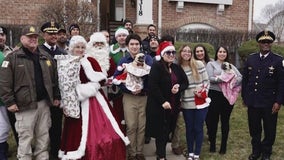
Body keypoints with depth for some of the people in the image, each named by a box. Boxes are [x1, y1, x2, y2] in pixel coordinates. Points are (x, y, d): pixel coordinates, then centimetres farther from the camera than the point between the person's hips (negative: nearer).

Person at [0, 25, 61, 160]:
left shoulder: (46, 56, 10)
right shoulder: (12, 58, -4)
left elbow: (55, 78, 15)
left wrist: (56, 97, 12)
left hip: (44, 103, 5)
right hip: (25, 105, -4)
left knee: (43, 137, 14)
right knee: (26, 139, 2)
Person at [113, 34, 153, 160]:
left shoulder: (147, 58, 1)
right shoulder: (123, 61, 2)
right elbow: (116, 78, -2)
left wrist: (142, 88, -18)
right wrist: (129, 89, -13)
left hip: (144, 97, 0)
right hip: (129, 97, 0)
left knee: (142, 126, 7)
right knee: (131, 127, 3)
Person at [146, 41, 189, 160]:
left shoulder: (177, 68, 12)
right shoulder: (156, 66, -9)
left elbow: (185, 82, 13)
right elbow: (153, 86, -18)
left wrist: (179, 87, -10)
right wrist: (163, 101, -21)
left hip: (173, 105, 6)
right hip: (159, 105, -6)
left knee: (168, 130, 11)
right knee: (161, 130, 1)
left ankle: (161, 150, 28)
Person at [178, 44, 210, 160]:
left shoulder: (199, 64, -3)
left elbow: (206, 81, 1)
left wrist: (203, 92, -11)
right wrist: (179, 98, -3)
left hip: (201, 102, -1)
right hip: (187, 104, 1)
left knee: (198, 128, 5)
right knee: (189, 128, 11)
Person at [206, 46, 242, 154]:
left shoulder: (230, 66, 14)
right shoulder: (211, 64, 3)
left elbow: (240, 77, 4)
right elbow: (210, 78, -11)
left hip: (228, 96, 3)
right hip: (214, 95, -3)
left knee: (225, 121, 10)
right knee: (213, 120, 5)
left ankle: (223, 146, 21)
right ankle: (212, 144, 19)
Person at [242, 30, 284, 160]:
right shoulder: (250, 58, 4)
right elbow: (245, 79, 8)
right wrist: (244, 97, 7)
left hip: (270, 104, -3)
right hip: (253, 102, 3)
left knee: (269, 130, 11)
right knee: (254, 129, 15)